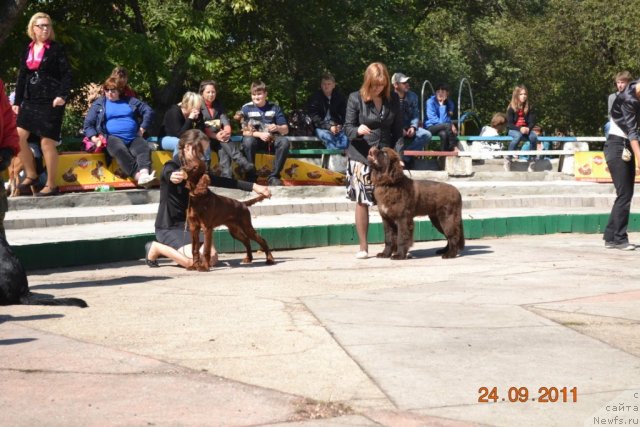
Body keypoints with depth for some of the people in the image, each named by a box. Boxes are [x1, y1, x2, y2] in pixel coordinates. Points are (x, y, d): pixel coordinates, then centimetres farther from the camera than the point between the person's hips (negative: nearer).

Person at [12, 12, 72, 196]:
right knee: (18, 136, -2)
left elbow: (66, 74, -7)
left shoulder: (56, 48, -2)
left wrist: (62, 95, -20)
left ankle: (51, 185, 4)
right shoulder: (27, 50, 12)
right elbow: (22, 77, 16)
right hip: (30, 101, 6)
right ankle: (31, 176, 14)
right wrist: (17, 102, 12)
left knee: (47, 143, -6)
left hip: (50, 102, -6)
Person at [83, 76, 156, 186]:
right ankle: (138, 175, -50)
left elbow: (148, 111, 19)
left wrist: (142, 129, 7)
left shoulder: (130, 101, 20)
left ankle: (144, 174, -56)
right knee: (120, 150, -38)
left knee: (144, 148, -31)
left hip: (133, 138, 2)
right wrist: (94, 137, -6)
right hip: (113, 138, -2)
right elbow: (88, 123, 12)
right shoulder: (99, 103, 16)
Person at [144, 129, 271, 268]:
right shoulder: (171, 166, -15)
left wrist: (253, 187, 6)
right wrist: (173, 177, -66)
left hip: (188, 224, 8)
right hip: (169, 227, -8)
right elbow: (169, 175, -39)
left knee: (212, 259, -10)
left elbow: (219, 181, 11)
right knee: (195, 261, -27)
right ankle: (156, 248, -3)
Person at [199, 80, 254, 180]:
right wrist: (215, 136, -22)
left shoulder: (218, 106, 17)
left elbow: (226, 122, 4)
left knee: (223, 149, -31)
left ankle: (227, 177, -44)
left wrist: (226, 133, -19)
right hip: (205, 138, -4)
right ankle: (247, 167, -42)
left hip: (220, 137, 4)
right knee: (225, 142, -32)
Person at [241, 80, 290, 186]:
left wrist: (277, 128, -24)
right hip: (255, 137, -2)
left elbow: (286, 130, 0)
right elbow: (245, 132, -11)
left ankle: (274, 176, -20)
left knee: (284, 142, -30)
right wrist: (260, 134, -27)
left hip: (271, 138, 2)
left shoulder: (274, 107, 0)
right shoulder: (246, 108, -4)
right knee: (248, 141, -37)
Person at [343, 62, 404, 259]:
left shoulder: (393, 99, 3)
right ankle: (363, 246, 8)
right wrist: (357, 130, -26)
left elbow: (398, 130, 6)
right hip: (361, 157, -2)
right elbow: (348, 127, -2)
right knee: (361, 202, 0)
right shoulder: (355, 99, -4)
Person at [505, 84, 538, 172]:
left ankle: (532, 161, -20)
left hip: (526, 129, 3)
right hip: (514, 130, -2)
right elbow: (509, 124, -9)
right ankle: (508, 158, -27)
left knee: (534, 136, -32)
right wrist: (520, 129, -25)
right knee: (518, 136, -39)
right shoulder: (511, 108, -5)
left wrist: (528, 128, -21)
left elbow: (532, 122, 2)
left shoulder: (529, 107, 3)